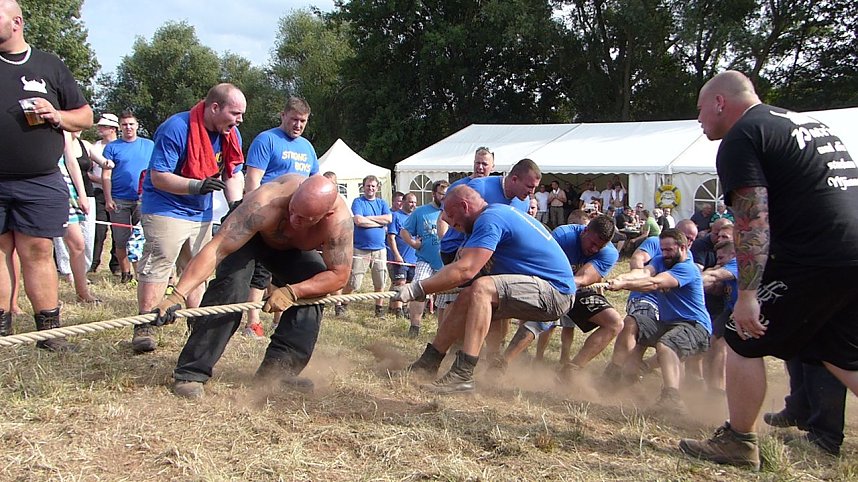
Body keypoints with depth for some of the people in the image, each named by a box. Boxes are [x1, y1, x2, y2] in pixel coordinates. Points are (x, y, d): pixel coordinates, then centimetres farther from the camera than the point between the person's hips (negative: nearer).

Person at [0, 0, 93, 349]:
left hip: (40, 183, -1)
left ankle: (50, 330, 5)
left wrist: (58, 116, -6)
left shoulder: (50, 66, 11)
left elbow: (86, 116, 14)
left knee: (38, 253, 1)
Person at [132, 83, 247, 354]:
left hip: (201, 213, 7)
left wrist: (236, 205, -10)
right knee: (157, 265, -13)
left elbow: (232, 175, 8)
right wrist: (197, 185, -37)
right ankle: (144, 327, -8)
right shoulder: (176, 129, -23)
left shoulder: (231, 135, -1)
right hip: (165, 208, -7)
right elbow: (158, 177, -24)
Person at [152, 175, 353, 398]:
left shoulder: (339, 220, -37)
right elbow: (215, 249, -46)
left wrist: (292, 292, -40)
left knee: (313, 287, -16)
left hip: (293, 247, 4)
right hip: (247, 233, -4)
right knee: (231, 287, -27)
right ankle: (190, 374, -20)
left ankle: (277, 369, -2)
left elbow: (339, 275, -27)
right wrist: (177, 296, -55)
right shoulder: (265, 205, -44)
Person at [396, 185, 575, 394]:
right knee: (467, 297, 6)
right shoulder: (499, 211, 14)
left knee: (481, 288, -28)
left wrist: (417, 289, -23)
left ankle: (463, 375, -29)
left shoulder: (490, 218, -16)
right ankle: (428, 363, 10)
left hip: (554, 291, -10)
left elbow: (465, 270, -27)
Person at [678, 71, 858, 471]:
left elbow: (753, 219, -16)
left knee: (742, 341, 6)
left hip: (813, 260, -9)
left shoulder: (740, 138, -5)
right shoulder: (808, 123, 22)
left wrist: (747, 293, -18)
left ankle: (739, 442, 15)